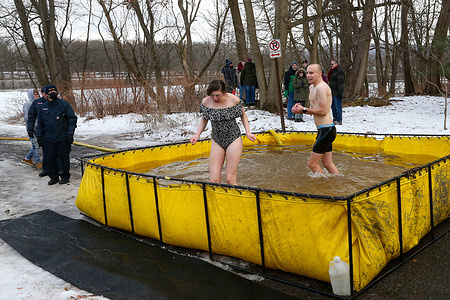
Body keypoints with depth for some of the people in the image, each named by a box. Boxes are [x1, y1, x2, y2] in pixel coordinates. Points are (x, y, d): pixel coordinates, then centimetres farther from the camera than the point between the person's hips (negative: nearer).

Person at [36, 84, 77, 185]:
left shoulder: (64, 104, -2)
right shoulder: (43, 107, 10)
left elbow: (72, 119, -3)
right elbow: (40, 123, 17)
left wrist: (70, 133, -10)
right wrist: (39, 136, 11)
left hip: (63, 138, -4)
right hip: (48, 138, 4)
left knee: (64, 157, 3)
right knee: (50, 158, 6)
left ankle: (65, 176, 17)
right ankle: (53, 177, 19)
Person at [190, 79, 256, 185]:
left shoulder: (234, 100, -12)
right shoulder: (206, 102, -7)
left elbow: (243, 115, 7)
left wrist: (248, 132, -3)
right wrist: (197, 135, 0)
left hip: (234, 139, -2)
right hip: (217, 140, 3)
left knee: (230, 179, -4)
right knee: (214, 180, -3)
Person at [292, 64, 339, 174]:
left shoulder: (321, 87, -15)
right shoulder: (312, 87, 16)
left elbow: (323, 111, -20)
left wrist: (304, 110, -12)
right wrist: (300, 108, 4)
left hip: (326, 130, -10)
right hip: (323, 130, 10)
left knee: (312, 163, -5)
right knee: (327, 164, 17)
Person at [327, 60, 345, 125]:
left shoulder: (339, 72, -12)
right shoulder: (332, 71, 17)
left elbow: (340, 83, -17)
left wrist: (339, 92, -21)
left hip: (336, 93, -10)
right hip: (332, 92, 10)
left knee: (338, 106, -6)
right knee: (333, 106, 14)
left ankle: (339, 120, -3)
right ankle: (335, 119, 23)